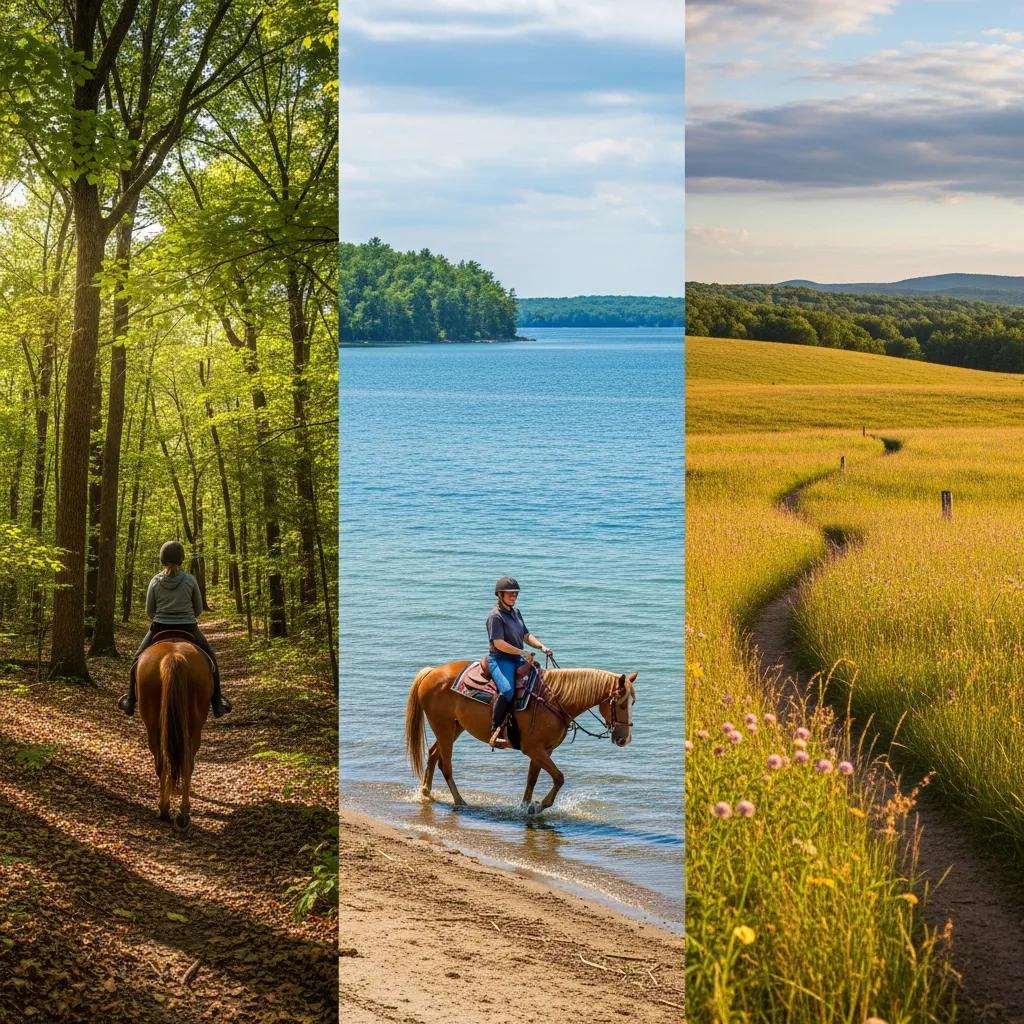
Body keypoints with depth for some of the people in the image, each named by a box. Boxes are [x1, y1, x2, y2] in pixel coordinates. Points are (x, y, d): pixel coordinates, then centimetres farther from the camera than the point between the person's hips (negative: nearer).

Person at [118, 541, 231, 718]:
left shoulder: (155, 581, -8)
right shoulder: (190, 580, -10)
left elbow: (149, 611, 1)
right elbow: (198, 609, 1)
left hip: (159, 630, 1)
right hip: (188, 630, -1)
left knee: (138, 660, 25)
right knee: (210, 658, 22)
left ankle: (131, 702, 27)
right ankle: (217, 703, 20)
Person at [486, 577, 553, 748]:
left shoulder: (515, 612, 17)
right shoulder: (495, 616, -10)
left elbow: (526, 636, 20)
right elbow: (499, 643, -18)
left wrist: (541, 647, 2)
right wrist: (523, 652, -20)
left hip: (518, 659, 9)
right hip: (500, 660, -9)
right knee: (507, 690, -33)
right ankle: (495, 731, -27)